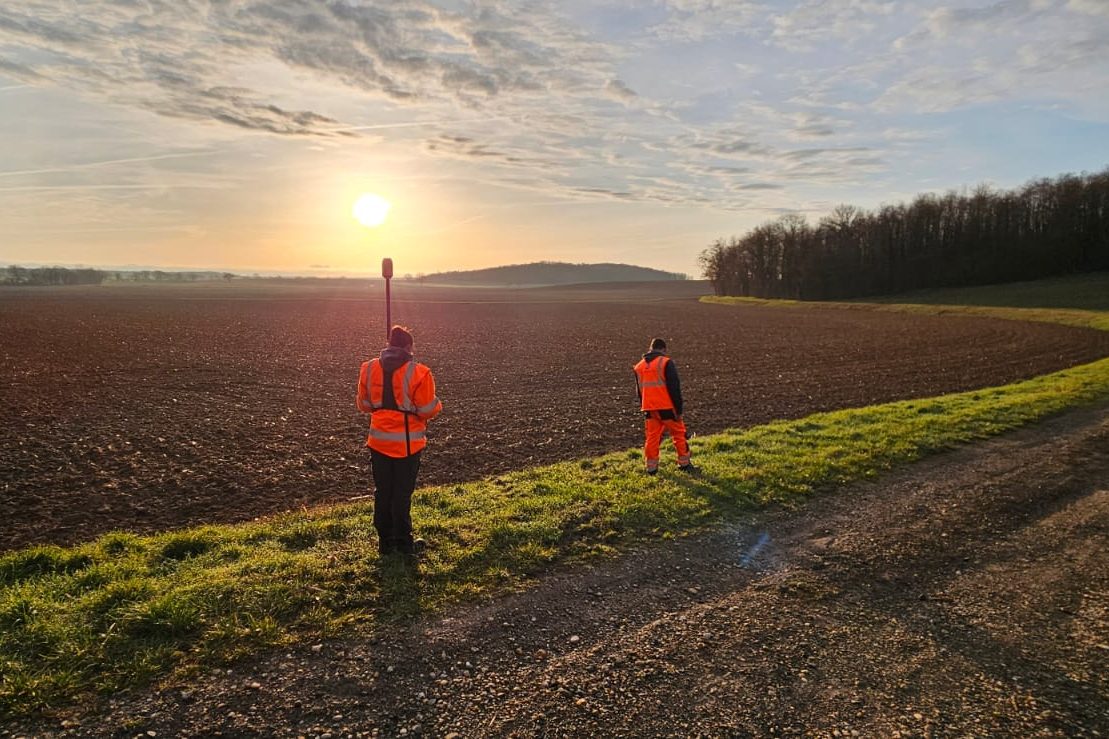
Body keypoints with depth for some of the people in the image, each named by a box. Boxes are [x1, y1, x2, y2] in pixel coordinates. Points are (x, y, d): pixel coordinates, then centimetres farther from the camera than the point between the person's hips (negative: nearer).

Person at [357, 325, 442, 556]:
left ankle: (385, 541, 23)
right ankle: (403, 543, 17)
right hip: (407, 443, -4)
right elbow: (428, 410, -13)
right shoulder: (418, 373, -15)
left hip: (378, 440, 4)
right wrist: (438, 405, 9)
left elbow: (363, 405, 9)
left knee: (382, 492, 14)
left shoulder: (369, 369, 0)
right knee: (402, 493, 6)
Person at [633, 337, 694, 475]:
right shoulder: (666, 363, -8)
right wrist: (678, 409, -7)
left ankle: (651, 467, 12)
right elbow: (674, 388, -12)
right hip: (666, 408, -5)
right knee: (679, 434, 8)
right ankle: (684, 463, 14)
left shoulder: (639, 366, 11)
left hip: (649, 408, 5)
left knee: (652, 437, 10)